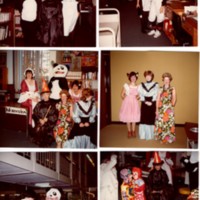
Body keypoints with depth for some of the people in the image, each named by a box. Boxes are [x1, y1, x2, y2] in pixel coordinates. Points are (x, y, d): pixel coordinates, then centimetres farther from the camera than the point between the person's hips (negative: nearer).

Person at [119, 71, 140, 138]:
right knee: (128, 118, 4)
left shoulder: (137, 87, 1)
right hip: (127, 103, -1)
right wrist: (124, 98, -10)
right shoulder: (126, 86, -3)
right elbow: (122, 94, 3)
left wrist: (138, 97, -10)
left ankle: (133, 131, 19)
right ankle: (129, 131, 16)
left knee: (134, 118, 6)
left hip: (134, 103, 1)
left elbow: (138, 95, 8)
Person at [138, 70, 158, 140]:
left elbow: (156, 95, -4)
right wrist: (145, 102, -11)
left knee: (151, 118, -2)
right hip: (144, 104, 2)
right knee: (144, 119, -1)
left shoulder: (155, 85, 3)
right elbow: (141, 95, 2)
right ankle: (143, 135, 7)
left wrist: (151, 102, -15)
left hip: (152, 104, -2)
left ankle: (150, 135, 5)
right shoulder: (142, 85, 9)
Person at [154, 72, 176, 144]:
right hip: (161, 109, 2)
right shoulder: (161, 89, 8)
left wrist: (172, 105, -21)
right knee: (160, 123, 3)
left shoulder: (172, 89, 2)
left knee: (168, 123, -3)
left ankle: (168, 138, 7)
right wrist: (157, 109, 0)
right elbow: (158, 100, 6)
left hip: (169, 109, -2)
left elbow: (174, 99, -6)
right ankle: (161, 137, 16)